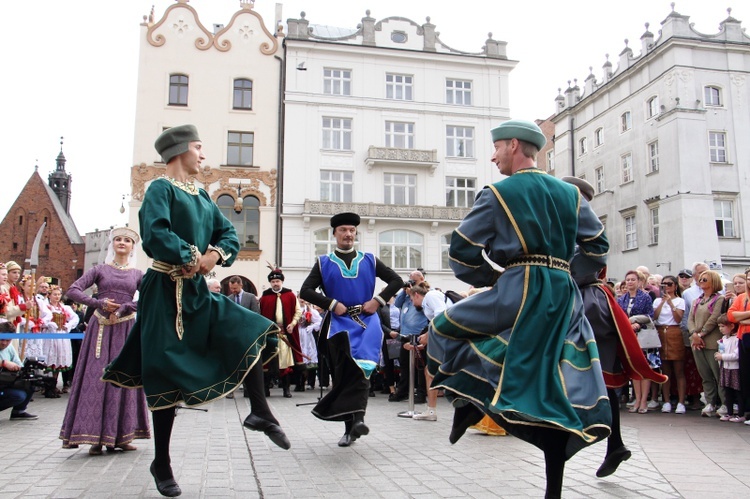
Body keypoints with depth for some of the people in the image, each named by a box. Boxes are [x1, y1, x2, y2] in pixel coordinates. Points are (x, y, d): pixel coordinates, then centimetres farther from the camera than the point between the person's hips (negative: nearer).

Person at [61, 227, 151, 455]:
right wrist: (99, 303, -12)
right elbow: (73, 291, 0)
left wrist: (124, 309, -14)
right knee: (96, 377, -5)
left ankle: (121, 435, 6)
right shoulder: (100, 270, 9)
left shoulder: (137, 274, 11)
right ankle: (96, 437, -1)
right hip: (100, 327, -1)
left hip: (125, 329, 1)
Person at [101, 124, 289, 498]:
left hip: (198, 292, 8)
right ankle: (161, 463, 13)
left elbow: (229, 234, 11)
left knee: (251, 331, -3)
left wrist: (216, 252, -9)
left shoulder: (202, 196, 15)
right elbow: (154, 232, -24)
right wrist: (191, 257, -16)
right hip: (167, 291, -7)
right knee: (167, 378, -1)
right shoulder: (161, 188, -8)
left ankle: (259, 412, 3)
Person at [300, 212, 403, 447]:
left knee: (361, 367, -22)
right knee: (344, 372, -2)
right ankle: (350, 427, 8)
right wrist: (332, 304, -9)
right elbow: (305, 291, 2)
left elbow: (396, 281, 13)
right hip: (339, 322, 0)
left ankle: (357, 417, -28)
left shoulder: (369, 260, 14)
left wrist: (377, 300, -2)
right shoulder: (324, 263, 11)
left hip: (366, 321, 0)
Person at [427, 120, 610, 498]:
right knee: (561, 394, 8)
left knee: (446, 328, 15)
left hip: (519, 290, -5)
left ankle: (469, 400, 5)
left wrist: (492, 277, 12)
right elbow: (598, 246, 18)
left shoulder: (498, 193, 0)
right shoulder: (570, 194, 14)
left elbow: (461, 251, -1)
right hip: (564, 295, 6)